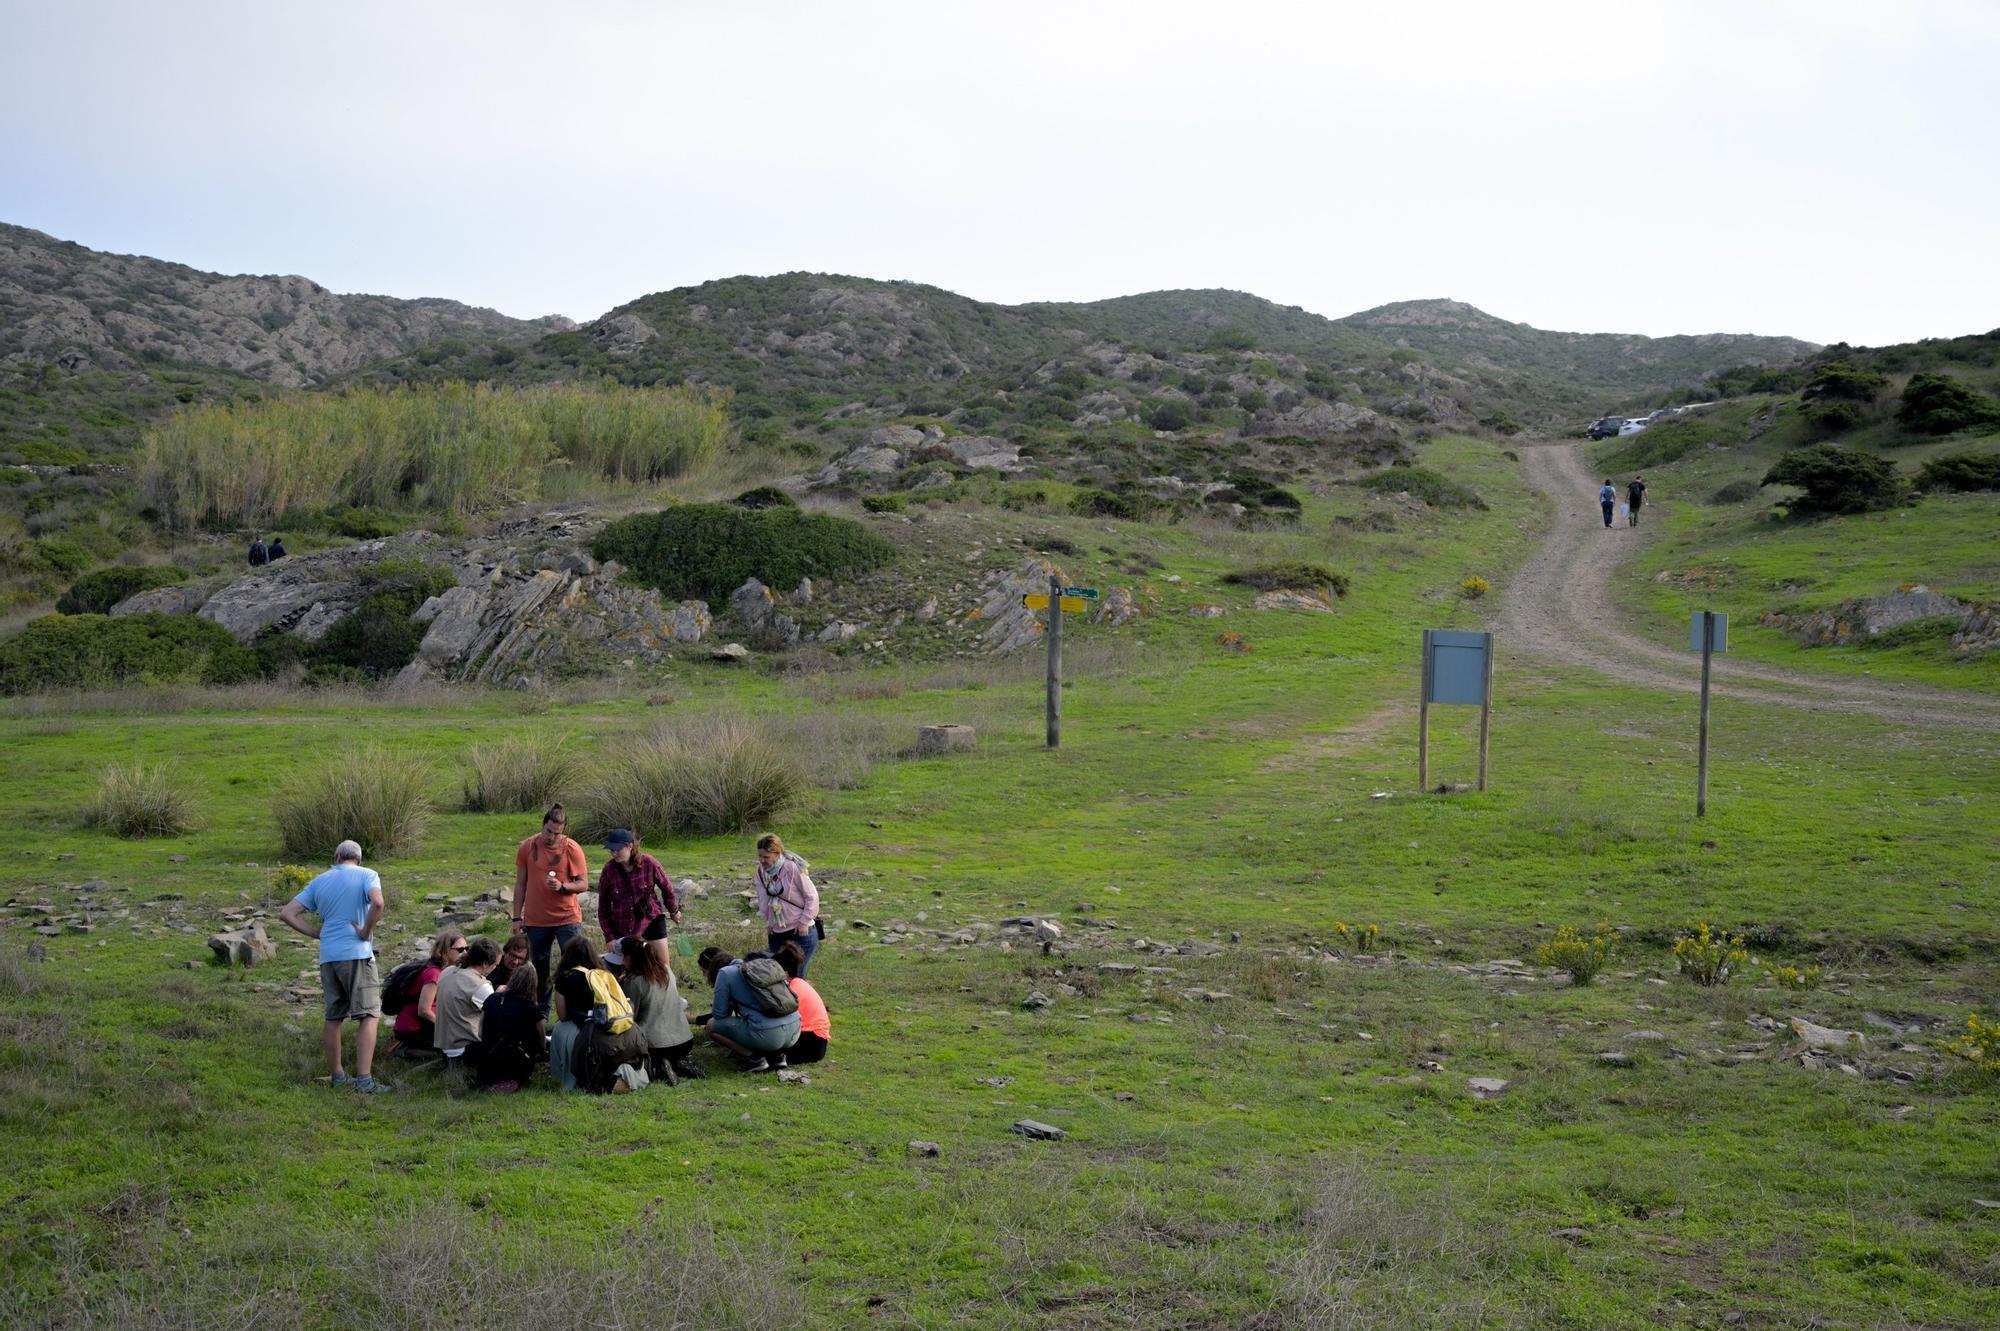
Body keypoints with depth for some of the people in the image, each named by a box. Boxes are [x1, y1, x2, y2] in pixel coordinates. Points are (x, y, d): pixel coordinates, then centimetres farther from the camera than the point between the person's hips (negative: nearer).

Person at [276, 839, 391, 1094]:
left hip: (328, 956, 5)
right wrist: (366, 931, -9)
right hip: (358, 954, -5)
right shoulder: (367, 875, 0)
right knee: (368, 1015, -5)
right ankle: (364, 1079, -14)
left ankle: (337, 1075, 21)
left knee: (333, 1018, 13)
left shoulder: (319, 882, 14)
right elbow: (377, 903, -22)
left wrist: (315, 932, 11)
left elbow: (286, 913, 11)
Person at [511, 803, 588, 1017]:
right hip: (536, 919, 2)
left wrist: (562, 886, -23)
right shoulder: (528, 847, 1)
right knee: (539, 967, 9)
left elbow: (583, 884, -5)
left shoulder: (572, 849, -6)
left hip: (568, 918, -2)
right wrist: (517, 917, 4)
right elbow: (520, 884, 7)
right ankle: (541, 1014, 18)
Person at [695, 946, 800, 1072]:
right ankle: (777, 1055, 14)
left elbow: (719, 1014, 2)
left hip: (769, 1035, -8)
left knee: (711, 1025, 13)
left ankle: (754, 1058, 0)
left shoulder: (725, 973, 2)